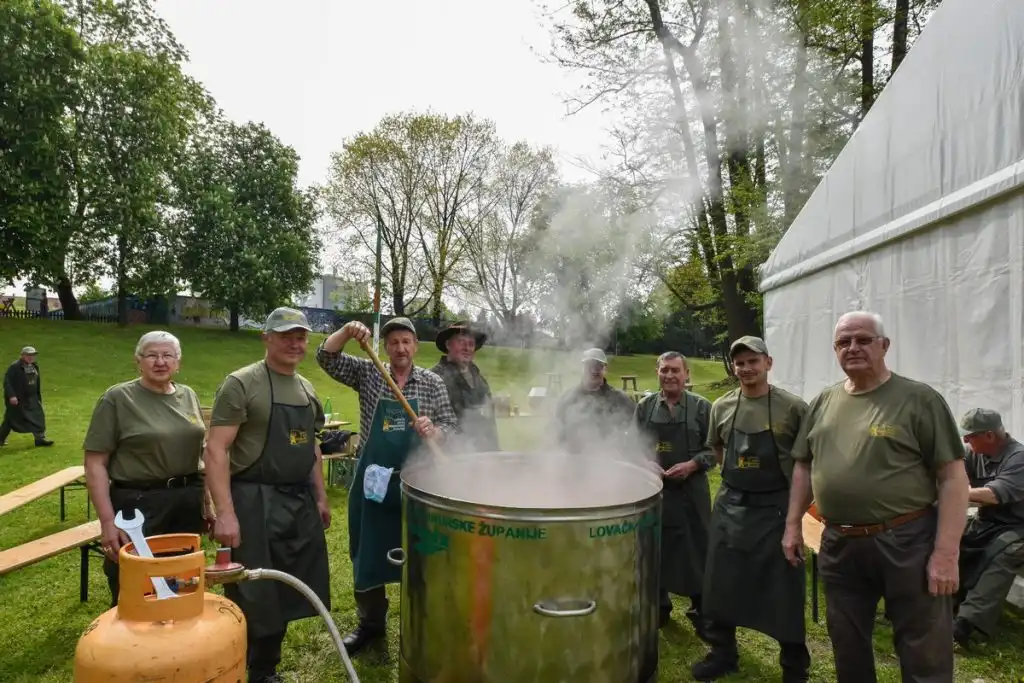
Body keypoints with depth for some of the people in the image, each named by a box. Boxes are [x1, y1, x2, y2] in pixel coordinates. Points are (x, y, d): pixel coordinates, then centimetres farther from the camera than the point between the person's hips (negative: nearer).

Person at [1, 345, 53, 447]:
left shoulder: (35, 366, 7)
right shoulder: (15, 367, -15)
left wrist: (38, 397, 16)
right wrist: (11, 396, -26)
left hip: (31, 399, 7)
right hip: (17, 399, -6)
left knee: (38, 416, 0)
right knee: (10, 420, 6)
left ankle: (40, 438, 6)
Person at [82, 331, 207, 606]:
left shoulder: (188, 396, 8)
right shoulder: (117, 398, -7)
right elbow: (95, 463, -11)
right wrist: (107, 520, -17)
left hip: (188, 503, 5)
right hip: (138, 505, -5)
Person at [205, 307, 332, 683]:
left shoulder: (307, 389, 12)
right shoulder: (241, 383, -10)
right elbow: (216, 450, -15)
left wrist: (320, 498, 16)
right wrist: (225, 512, -21)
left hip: (300, 504, 7)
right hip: (255, 503, -7)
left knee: (283, 595, 16)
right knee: (253, 599, 3)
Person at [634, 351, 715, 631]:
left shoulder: (702, 407, -2)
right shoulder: (644, 406, 3)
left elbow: (713, 448, -1)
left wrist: (692, 464, -17)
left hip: (691, 490, -2)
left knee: (697, 550, 6)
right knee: (656, 549, 13)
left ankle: (701, 612, 23)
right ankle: (658, 606, 31)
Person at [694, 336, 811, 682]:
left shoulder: (793, 407, -11)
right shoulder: (721, 406, 1)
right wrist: (736, 476, 12)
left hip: (776, 507, -4)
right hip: (730, 506, 4)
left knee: (783, 589, 7)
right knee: (721, 584, 12)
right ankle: (723, 653, 31)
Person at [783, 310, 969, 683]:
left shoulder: (919, 399, -7)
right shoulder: (823, 403, 8)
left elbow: (953, 476, -11)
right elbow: (803, 466, 15)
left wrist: (946, 552, -17)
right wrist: (793, 524, 10)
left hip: (908, 541, -4)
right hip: (839, 544, 5)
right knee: (848, 648, 19)